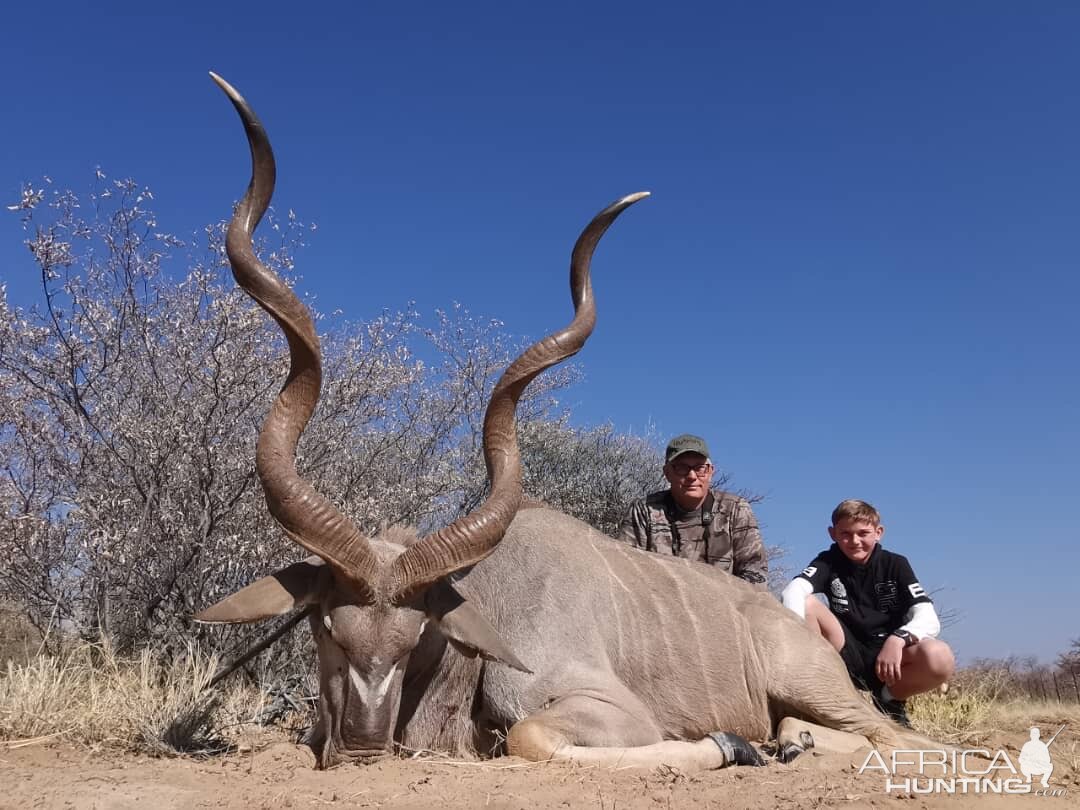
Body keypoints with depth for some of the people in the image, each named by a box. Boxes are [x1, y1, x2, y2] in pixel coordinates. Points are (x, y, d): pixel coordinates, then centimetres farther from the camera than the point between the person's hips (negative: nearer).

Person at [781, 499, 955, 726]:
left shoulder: (896, 565, -1)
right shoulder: (829, 562, 0)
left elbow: (929, 620, -13)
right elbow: (793, 590, -21)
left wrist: (899, 638, -33)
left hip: (889, 656, 0)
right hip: (847, 655, 0)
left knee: (939, 658, -33)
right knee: (804, 604, -23)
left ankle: (890, 698, -3)